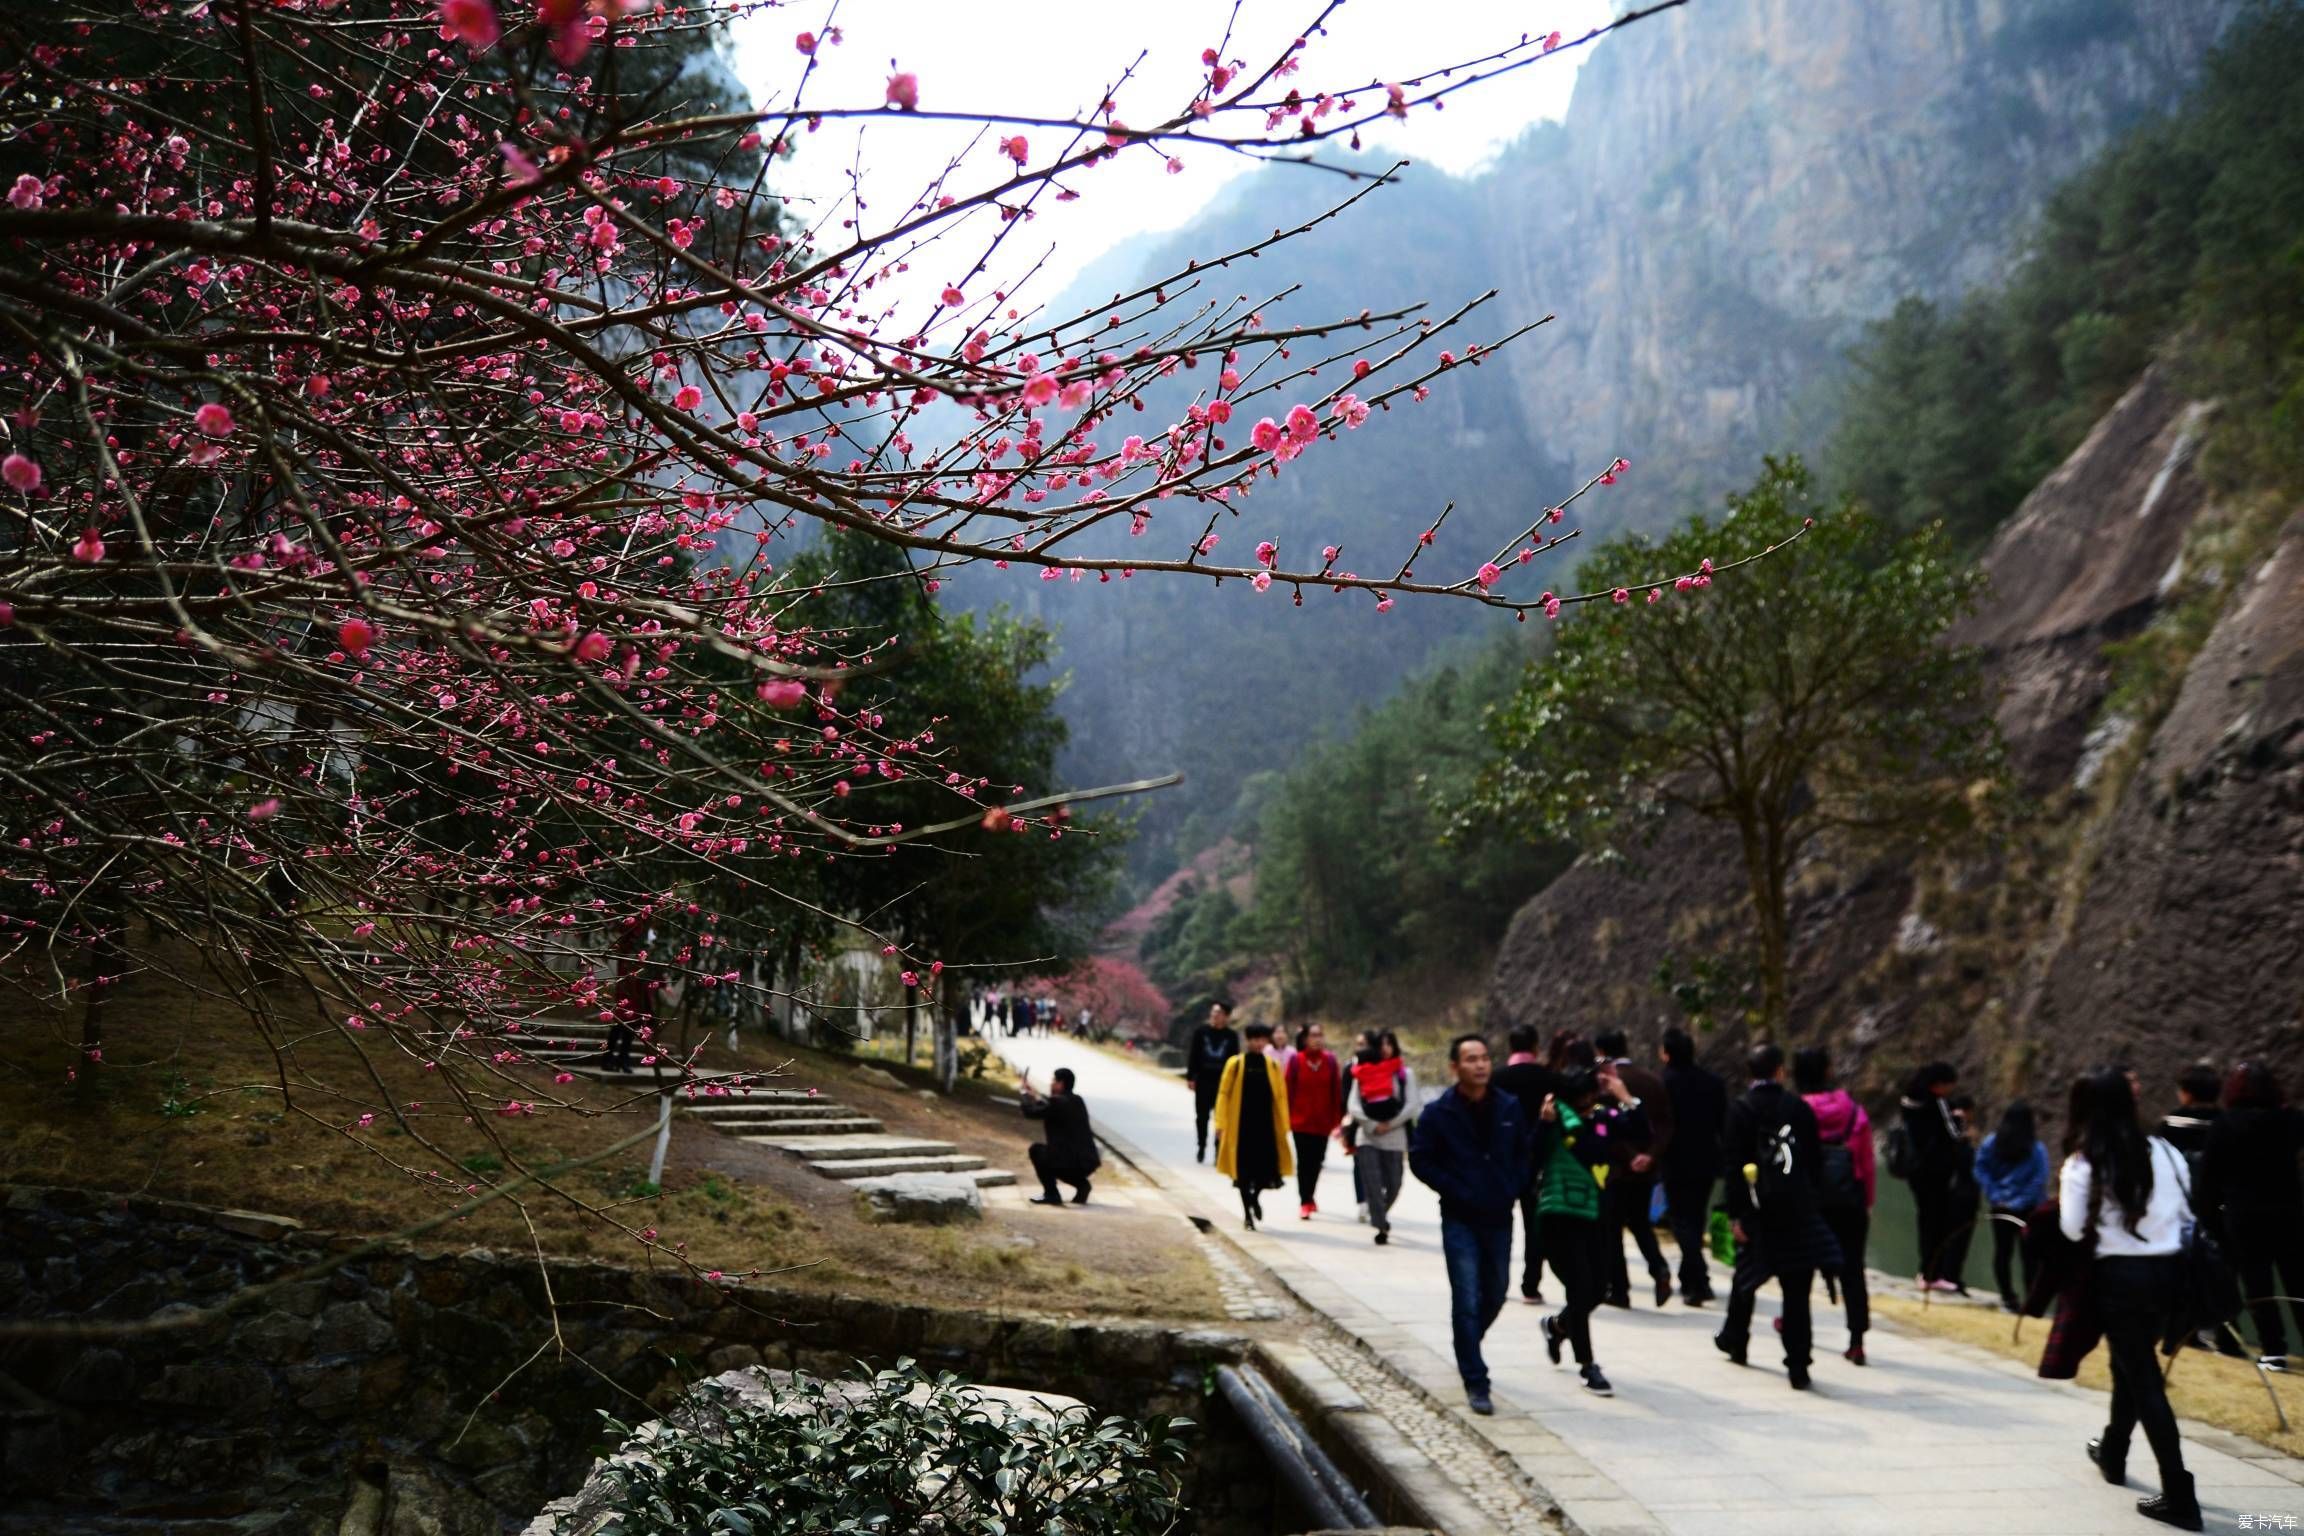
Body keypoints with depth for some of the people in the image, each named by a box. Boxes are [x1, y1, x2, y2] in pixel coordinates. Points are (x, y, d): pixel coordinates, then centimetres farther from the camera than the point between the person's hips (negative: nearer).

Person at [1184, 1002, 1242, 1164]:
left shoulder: (1232, 1035, 0)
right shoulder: (1201, 1031, 0)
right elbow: (1193, 1055, 1)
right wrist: (1191, 1077, -3)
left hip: (1223, 1082, -1)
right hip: (1203, 1080, 1)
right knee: (1201, 1116, 9)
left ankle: (1220, 1150, 5)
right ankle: (1201, 1148, 23)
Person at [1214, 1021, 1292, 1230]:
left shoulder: (1272, 1065, 3)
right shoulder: (1235, 1064, -3)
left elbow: (1281, 1096, 4)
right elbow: (1224, 1094, -2)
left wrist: (1283, 1125, 1)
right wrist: (1221, 1124, -5)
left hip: (1266, 1125, 2)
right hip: (1241, 1126, -2)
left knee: (1266, 1166, -1)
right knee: (1244, 1170, 4)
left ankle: (1255, 1196, 32)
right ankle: (1247, 1214, 19)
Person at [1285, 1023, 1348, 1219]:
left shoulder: (1330, 1060, -2)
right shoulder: (1296, 1060, -6)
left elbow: (1336, 1091, 1)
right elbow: (1288, 1090, -3)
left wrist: (1336, 1120, 0)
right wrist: (1287, 1119, -4)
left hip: (1323, 1121, 2)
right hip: (1301, 1120, -2)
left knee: (1316, 1161, 12)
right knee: (1304, 1162, -2)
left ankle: (1309, 1197, 32)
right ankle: (1305, 1202, 3)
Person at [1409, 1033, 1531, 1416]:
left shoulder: (1509, 1108, 1)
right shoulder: (1438, 1112, -9)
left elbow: (1525, 1152, 12)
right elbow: (1420, 1159, -6)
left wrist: (1514, 1188, -2)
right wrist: (1455, 1191, -13)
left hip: (1499, 1219, 4)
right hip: (1460, 1221, -4)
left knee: (1494, 1296, 17)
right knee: (1467, 1301, -6)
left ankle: (1467, 1349, 43)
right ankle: (1475, 1382, 3)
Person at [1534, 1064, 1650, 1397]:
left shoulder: (1603, 1116, -1)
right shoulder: (1552, 1116, -14)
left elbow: (1641, 1135, -6)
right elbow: (1532, 1159, -23)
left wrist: (1627, 1099, -14)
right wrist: (1545, 1122, -34)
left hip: (1597, 1215, 6)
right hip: (1561, 1217, -5)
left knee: (1597, 1290, 14)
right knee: (1580, 1290, -5)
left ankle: (1556, 1325, 44)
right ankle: (1587, 1367, 11)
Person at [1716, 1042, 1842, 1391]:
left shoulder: (1739, 1110, -3)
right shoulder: (1799, 1107, 0)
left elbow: (1732, 1166, -7)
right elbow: (1816, 1161, 4)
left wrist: (1735, 1213, -5)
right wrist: (1808, 1197, 14)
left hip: (1757, 1209, 0)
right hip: (1798, 1209, 0)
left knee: (1746, 1277, 19)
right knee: (1796, 1290, 1)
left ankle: (1734, 1339, 35)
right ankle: (1798, 1367, 0)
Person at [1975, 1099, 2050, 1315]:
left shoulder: (1991, 1143, -4)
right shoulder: (2037, 1149, -11)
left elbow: (1981, 1170, -3)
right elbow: (2038, 1182, -14)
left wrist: (1994, 1195, -1)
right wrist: (2020, 1202, -8)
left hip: (2000, 1206, 2)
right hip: (2027, 1210, -2)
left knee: (2002, 1251, 9)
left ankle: (2008, 1297, 10)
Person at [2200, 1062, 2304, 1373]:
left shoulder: (2224, 1125, -7)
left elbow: (2210, 1173, -5)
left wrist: (2209, 1213, 3)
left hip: (2243, 1214, -2)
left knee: (2257, 1283, 3)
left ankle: (2274, 1350, 1)